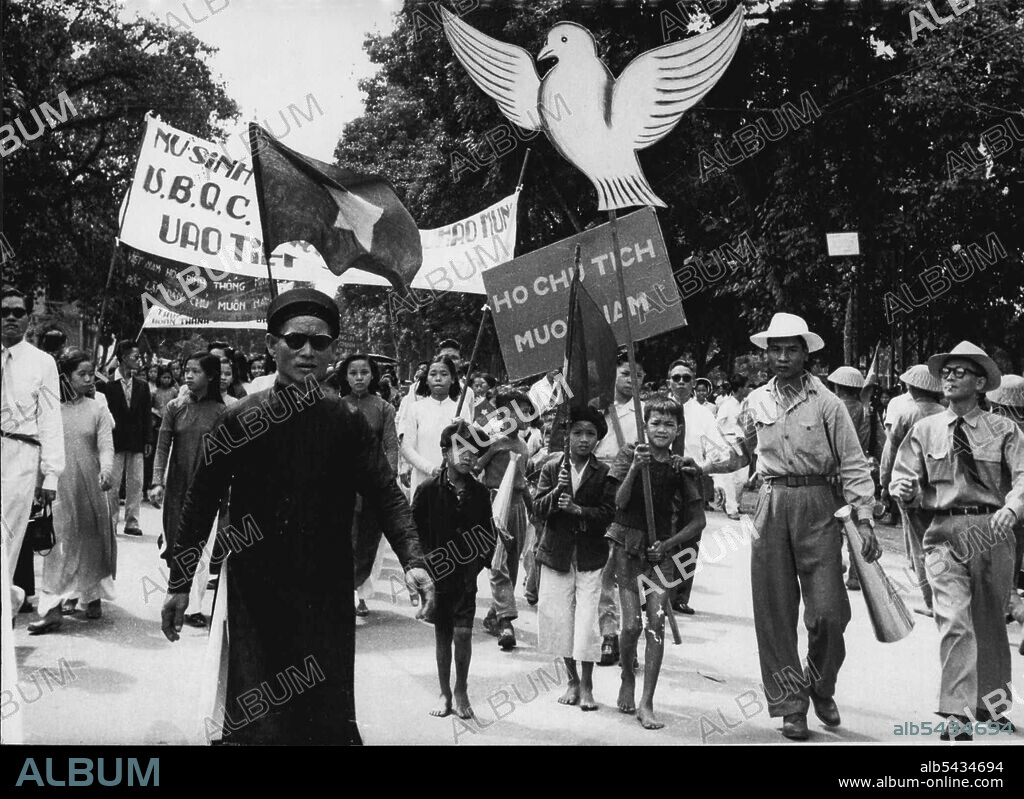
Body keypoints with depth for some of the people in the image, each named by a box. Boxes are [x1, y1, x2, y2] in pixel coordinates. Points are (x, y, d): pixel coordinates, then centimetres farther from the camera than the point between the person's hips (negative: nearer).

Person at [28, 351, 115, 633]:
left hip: (89, 485, 1)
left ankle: (92, 596, 24)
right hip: (57, 486, -1)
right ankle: (52, 609, -7)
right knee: (60, 543, -6)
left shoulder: (96, 410, 4)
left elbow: (106, 445, -4)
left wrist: (106, 470, -23)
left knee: (91, 540, 8)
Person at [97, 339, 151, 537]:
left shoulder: (142, 385, 10)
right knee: (112, 485, 1)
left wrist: (147, 440, 4)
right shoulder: (107, 385, -3)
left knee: (136, 484, 3)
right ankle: (110, 522, 9)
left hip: (137, 444, 4)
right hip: (114, 442, -3)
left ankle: (132, 523, 9)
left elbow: (147, 415, 10)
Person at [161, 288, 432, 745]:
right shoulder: (239, 421, -2)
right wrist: (179, 584, 2)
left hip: (327, 596, 1)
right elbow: (201, 503, 2)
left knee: (331, 716, 6)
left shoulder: (347, 424, 1)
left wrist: (412, 560, -19)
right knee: (254, 720, 2)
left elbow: (385, 496, -4)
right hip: (255, 597, -1)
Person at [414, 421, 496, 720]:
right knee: (442, 633, 9)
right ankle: (445, 694, 21)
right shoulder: (428, 489, -5)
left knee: (463, 632, -5)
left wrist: (480, 561, -3)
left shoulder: (479, 493, 1)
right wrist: (425, 561, -7)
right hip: (437, 572, -1)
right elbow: (413, 528, -2)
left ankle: (461, 691, 12)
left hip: (467, 574, 1)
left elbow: (488, 535, 9)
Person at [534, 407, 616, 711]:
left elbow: (608, 514, -7)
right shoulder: (552, 467, 2)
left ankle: (586, 685, 7)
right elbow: (538, 509, -3)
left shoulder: (603, 473, -1)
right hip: (557, 553, 2)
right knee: (559, 618, 5)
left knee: (587, 618, -6)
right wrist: (556, 491, -20)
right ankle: (572, 680, 22)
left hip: (589, 556, -2)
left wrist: (577, 509, -21)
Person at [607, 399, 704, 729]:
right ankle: (627, 678, 21)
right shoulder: (630, 455, -2)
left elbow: (698, 520, 5)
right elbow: (619, 503, -10)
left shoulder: (681, 467, 2)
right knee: (632, 623, -9)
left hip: (661, 548, 2)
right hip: (627, 544, -2)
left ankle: (646, 704, -1)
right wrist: (634, 469, -22)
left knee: (657, 623, -7)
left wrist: (669, 543, -7)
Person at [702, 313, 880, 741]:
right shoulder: (755, 402, 8)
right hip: (772, 504, 3)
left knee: (829, 611, -5)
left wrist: (865, 519, -10)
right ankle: (790, 705, 14)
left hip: (817, 505, -2)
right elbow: (740, 455, 21)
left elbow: (853, 464, -3)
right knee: (774, 612, 3)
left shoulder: (825, 402, -2)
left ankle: (821, 688, 23)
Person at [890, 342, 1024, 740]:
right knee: (953, 621, -12)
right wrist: (905, 488, -17)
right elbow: (903, 475, 7)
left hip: (992, 530, 0)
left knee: (990, 621, 14)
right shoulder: (925, 430, 7)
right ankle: (956, 714, -11)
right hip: (944, 531, 0)